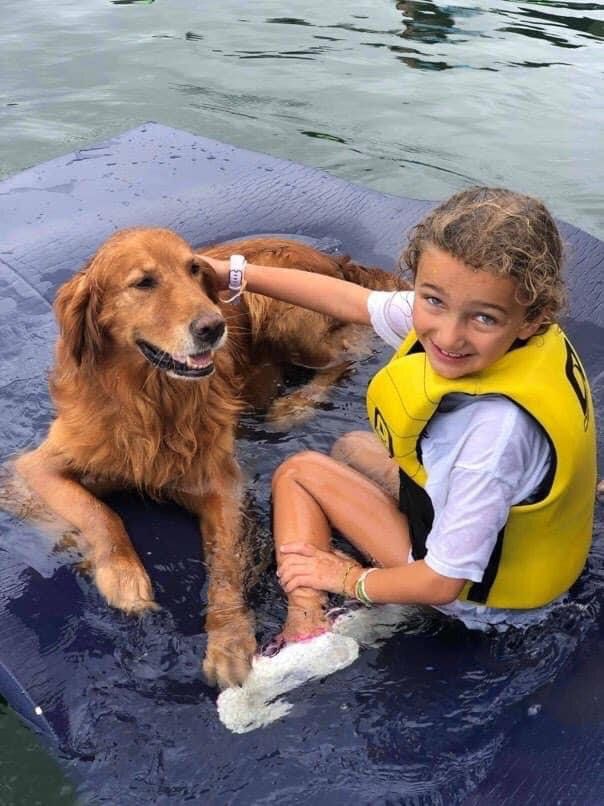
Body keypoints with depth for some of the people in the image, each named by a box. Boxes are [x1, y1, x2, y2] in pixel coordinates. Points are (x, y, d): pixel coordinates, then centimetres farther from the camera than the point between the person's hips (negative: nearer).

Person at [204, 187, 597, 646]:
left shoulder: (497, 426, -41)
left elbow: (442, 584, -29)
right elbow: (353, 302, -3)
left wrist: (350, 580, -11)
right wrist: (233, 274, 0)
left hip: (480, 593, -8)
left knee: (298, 471, 1)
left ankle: (306, 624, -2)